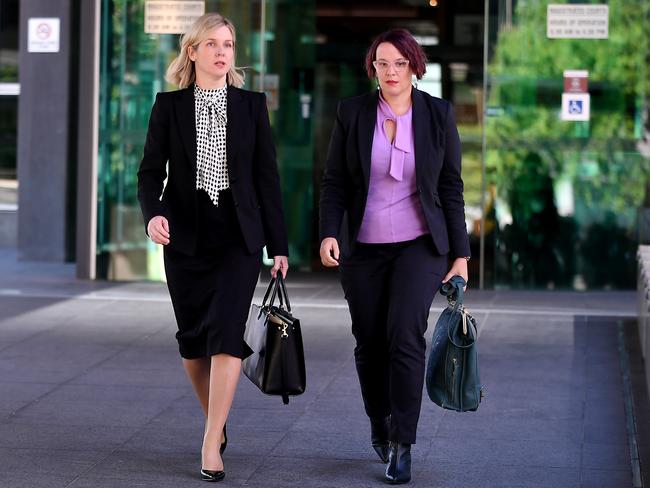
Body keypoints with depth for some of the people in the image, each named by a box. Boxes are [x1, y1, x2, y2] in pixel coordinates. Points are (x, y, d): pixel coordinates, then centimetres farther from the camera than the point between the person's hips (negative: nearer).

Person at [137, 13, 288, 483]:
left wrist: (279, 246, 2)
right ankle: (216, 420, 31)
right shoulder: (169, 106, 3)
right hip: (185, 235, 1)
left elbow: (267, 176, 4)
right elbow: (151, 170, 2)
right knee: (192, 340, 8)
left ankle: (211, 445, -13)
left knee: (226, 334, -14)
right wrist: (153, 213, -19)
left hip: (238, 235, -1)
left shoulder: (252, 105, 4)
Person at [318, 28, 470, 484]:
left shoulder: (438, 115, -2)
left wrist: (461, 255, 0)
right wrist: (329, 233, -13)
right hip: (363, 247, 2)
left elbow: (451, 188, 2)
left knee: (405, 335, -16)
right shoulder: (352, 113, -1)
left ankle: (402, 445, -8)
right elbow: (335, 181, 3)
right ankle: (380, 429, 29)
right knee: (370, 344, 6)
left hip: (420, 244, -2)